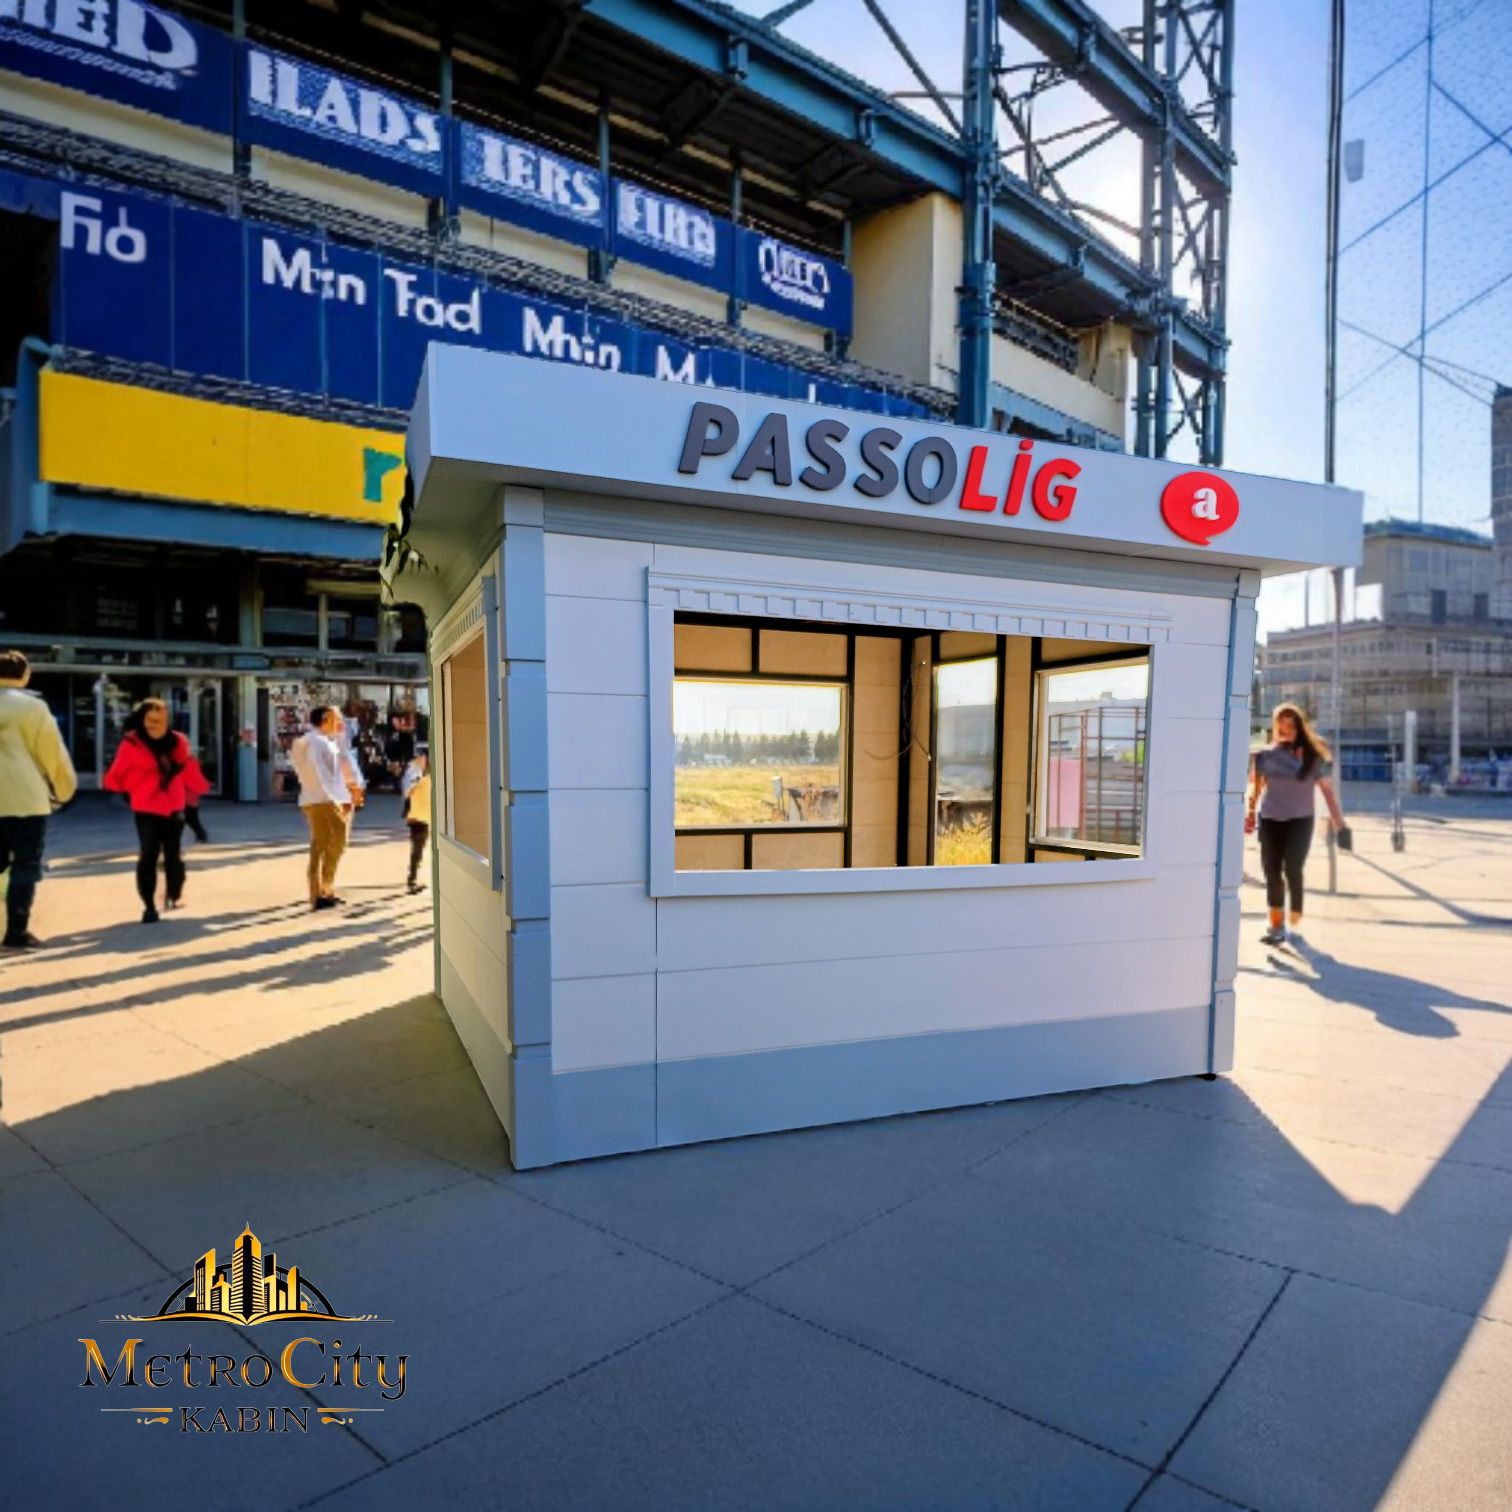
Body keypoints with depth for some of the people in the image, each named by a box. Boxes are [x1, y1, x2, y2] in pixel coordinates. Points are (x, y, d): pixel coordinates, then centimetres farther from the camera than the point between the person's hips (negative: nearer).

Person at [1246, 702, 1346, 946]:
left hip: (1300, 820, -2)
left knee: (1292, 871, -9)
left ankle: (1295, 926, 7)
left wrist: (1338, 819, -5)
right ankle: (1276, 926, 11)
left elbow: (1326, 788, -1)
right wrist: (1251, 813, 6)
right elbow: (1257, 787, 10)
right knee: (1271, 872, 2)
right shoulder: (1266, 754, 3)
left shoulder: (1311, 755, -2)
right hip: (1270, 819, 2)